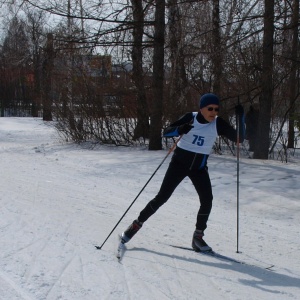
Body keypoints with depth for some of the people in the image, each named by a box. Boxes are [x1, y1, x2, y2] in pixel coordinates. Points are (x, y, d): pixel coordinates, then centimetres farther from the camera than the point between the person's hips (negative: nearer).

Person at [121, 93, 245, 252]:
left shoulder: (218, 123, -8)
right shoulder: (190, 118, -12)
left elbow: (239, 138, -12)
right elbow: (166, 132, -13)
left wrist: (240, 117, -25)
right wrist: (180, 130, -35)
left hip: (199, 167, 2)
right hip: (179, 162, -2)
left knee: (207, 200, -15)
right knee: (162, 197, -3)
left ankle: (198, 236, -1)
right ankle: (137, 224, 13)